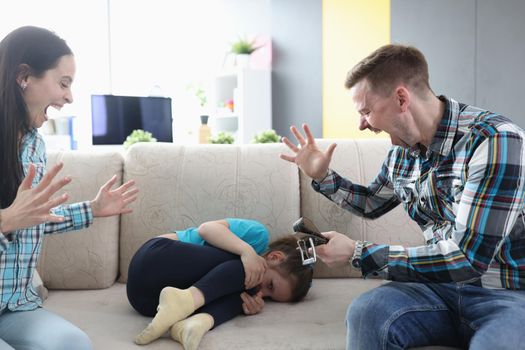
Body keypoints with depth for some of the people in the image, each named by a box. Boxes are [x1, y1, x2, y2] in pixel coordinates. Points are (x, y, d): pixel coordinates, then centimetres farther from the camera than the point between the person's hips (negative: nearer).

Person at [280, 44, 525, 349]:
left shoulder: (494, 141, -20)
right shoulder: (403, 151, 2)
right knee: (366, 313, -23)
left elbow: (467, 258, -26)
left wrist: (358, 254, -21)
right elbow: (372, 204, 24)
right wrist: (323, 177, 8)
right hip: (443, 284, 5)